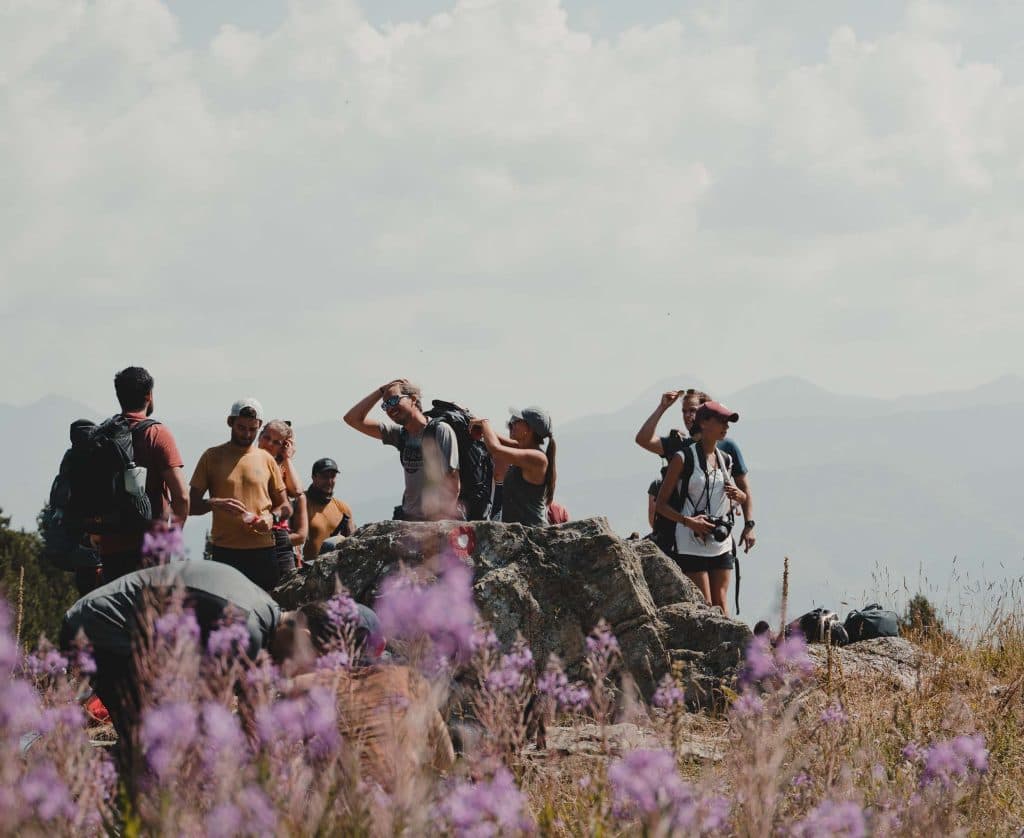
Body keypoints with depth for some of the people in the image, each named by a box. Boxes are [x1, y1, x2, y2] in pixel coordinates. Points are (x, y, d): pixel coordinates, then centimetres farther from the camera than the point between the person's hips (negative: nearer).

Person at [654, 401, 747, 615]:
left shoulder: (725, 459, 11)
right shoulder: (683, 458, -6)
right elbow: (661, 504, -6)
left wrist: (738, 495, 1)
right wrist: (688, 521, -21)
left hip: (722, 542, 6)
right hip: (692, 543, -6)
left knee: (720, 602, 2)